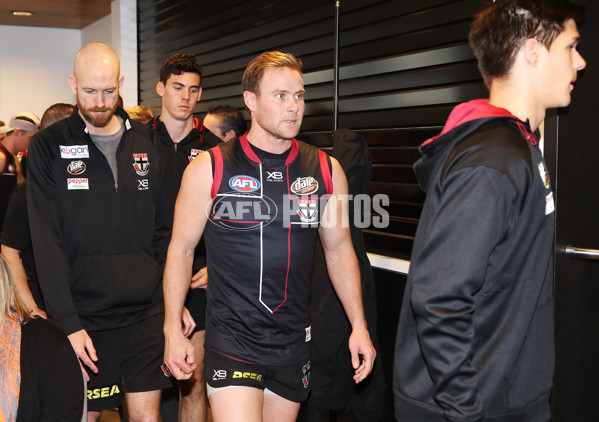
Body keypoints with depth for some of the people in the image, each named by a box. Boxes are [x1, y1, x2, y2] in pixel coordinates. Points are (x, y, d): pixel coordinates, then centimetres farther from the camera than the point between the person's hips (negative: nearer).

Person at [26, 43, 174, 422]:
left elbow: (163, 230, 10)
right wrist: (68, 323, -12)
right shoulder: (49, 147, -2)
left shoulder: (147, 142, 7)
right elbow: (47, 245, -7)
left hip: (147, 311, 2)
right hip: (83, 316, -2)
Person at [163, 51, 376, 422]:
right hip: (232, 340, -3)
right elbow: (181, 250, 1)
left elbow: (340, 250, 11)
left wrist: (359, 325, 7)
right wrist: (173, 331, -2)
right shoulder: (209, 169, -5)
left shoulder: (326, 171, 3)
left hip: (293, 342, 4)